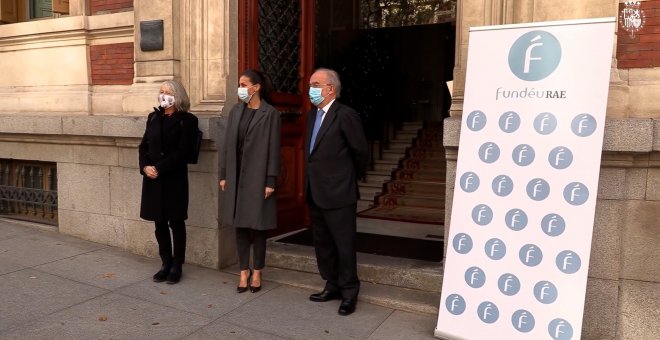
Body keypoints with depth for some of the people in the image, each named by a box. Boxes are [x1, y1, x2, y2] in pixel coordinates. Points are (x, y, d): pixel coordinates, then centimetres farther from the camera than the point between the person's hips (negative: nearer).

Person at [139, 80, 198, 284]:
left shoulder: (187, 120, -4)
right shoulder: (153, 117, 12)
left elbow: (181, 152, -12)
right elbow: (143, 146, 9)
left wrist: (159, 168, -16)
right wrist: (145, 166, -8)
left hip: (174, 178, -5)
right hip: (153, 177, 5)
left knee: (176, 222, 4)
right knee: (159, 222, 9)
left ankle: (177, 266, 14)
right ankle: (166, 263, 22)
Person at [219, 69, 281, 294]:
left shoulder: (270, 114, -7)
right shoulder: (235, 112, 8)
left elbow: (273, 149, -9)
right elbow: (227, 145, 9)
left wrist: (270, 181, -12)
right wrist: (223, 174, 6)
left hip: (257, 177, -5)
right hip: (236, 176, 5)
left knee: (258, 226, 4)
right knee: (240, 225, 8)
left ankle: (257, 272, 18)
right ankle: (244, 272, 20)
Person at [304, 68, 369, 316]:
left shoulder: (345, 115, -14)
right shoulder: (312, 115, 12)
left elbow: (361, 151, -8)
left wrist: (353, 177, 5)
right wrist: (310, 183, 16)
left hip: (338, 193, -8)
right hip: (315, 193, 9)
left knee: (344, 245, 3)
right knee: (322, 244, 17)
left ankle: (349, 293, 17)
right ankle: (333, 286, 32)